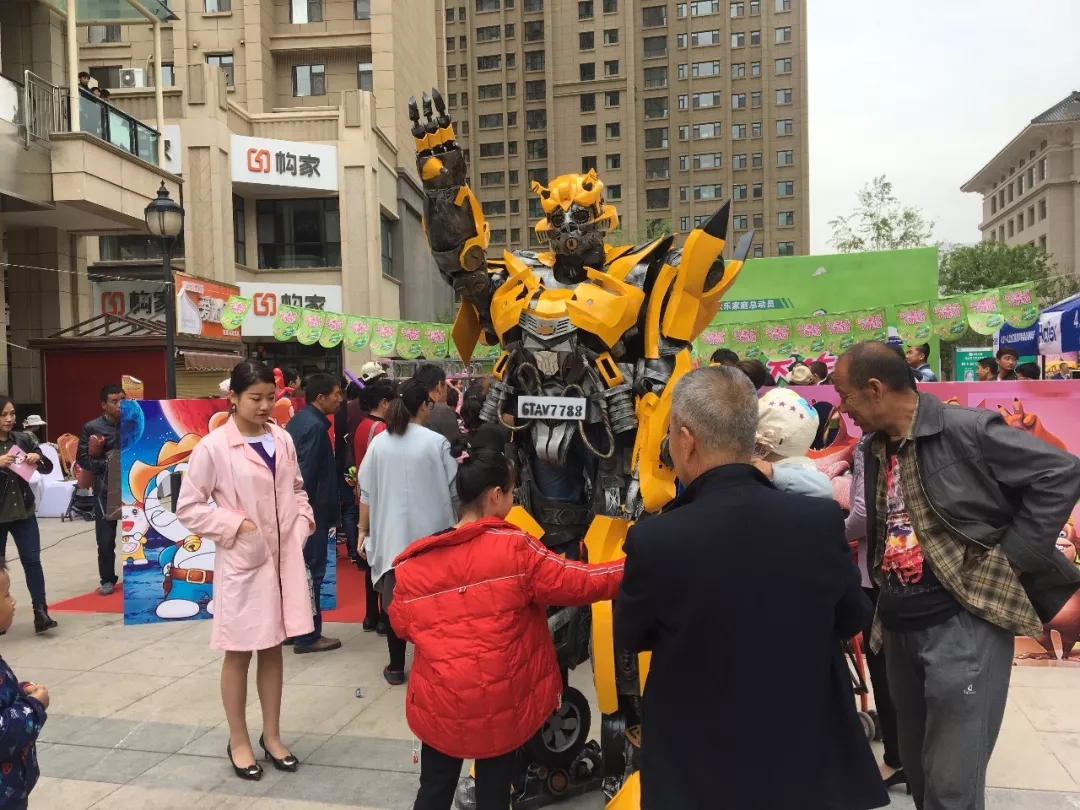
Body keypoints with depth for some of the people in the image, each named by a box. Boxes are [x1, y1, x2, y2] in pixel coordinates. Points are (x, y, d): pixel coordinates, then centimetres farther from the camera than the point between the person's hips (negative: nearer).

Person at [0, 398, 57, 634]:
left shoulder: (23, 439, 2)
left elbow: (48, 468, 7)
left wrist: (38, 458, -14)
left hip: (23, 511, 2)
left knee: (32, 560, 0)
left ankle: (40, 612, 2)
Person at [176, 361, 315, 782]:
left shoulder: (283, 439, 3)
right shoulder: (213, 446, -12)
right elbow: (188, 507, -8)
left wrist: (302, 519, -2)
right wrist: (236, 525, -15)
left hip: (284, 558, 5)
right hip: (242, 563, -4)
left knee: (273, 649, 16)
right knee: (239, 653, 10)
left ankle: (271, 735, 32)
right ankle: (238, 740, 29)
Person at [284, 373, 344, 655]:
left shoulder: (297, 421, 12)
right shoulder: (315, 426, -18)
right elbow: (307, 473, -22)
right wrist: (309, 511, -18)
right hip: (311, 510, -10)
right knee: (311, 572, -2)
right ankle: (308, 636, 5)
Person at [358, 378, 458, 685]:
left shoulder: (378, 443, 0)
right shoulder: (436, 442, -9)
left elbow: (366, 493, 4)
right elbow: (453, 489, -3)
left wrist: (363, 531, 14)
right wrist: (459, 522, 13)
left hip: (389, 534, 2)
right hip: (428, 534, -2)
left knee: (394, 601, 10)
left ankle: (396, 667, 18)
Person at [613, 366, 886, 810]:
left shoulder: (654, 540, -25)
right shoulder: (822, 520, -16)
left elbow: (628, 636, -6)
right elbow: (852, 618, 2)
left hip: (698, 772, -2)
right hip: (807, 756, 2)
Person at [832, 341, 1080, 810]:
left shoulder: (966, 430, -14)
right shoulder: (875, 451, 9)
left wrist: (1012, 554, -14)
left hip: (963, 623, -7)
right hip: (900, 627, 7)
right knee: (918, 769, 19)